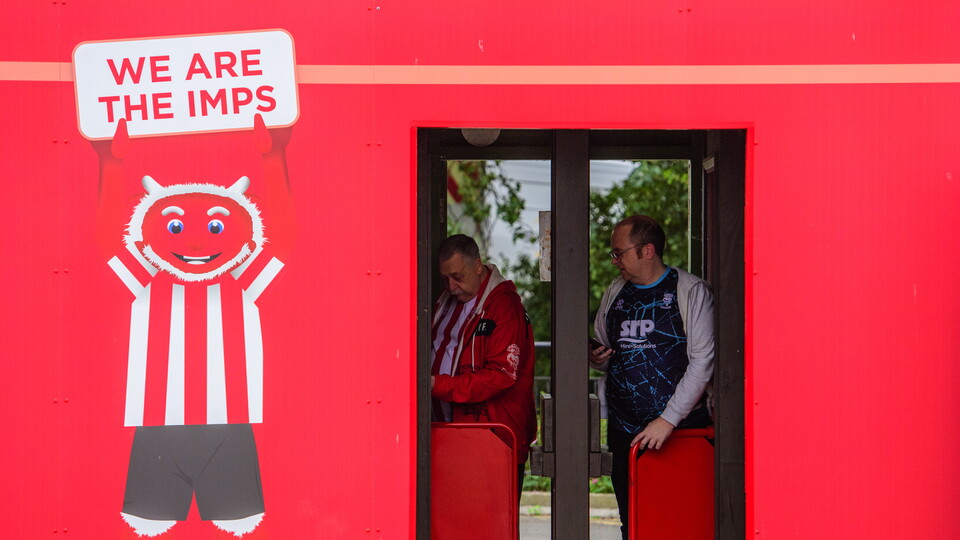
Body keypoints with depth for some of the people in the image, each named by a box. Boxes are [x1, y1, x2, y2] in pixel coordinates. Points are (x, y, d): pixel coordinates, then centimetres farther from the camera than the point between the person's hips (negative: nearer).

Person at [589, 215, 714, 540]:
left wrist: (668, 419, -15)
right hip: (624, 432, 5)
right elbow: (602, 351, 26)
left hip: (680, 430, -5)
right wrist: (598, 359, 1)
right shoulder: (615, 292, 15)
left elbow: (702, 360, -9)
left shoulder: (690, 291, -3)